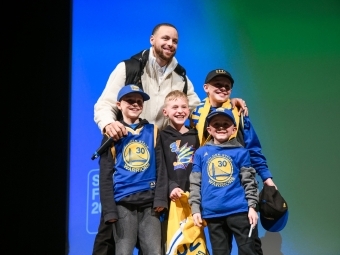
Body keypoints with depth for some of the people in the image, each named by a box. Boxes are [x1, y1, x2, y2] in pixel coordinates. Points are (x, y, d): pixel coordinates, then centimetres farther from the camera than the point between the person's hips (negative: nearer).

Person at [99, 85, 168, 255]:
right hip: (123, 202, -2)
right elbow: (105, 175, 1)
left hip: (149, 201, 2)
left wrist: (160, 198, -3)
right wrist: (109, 209, -6)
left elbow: (160, 167, 9)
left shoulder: (152, 131, 13)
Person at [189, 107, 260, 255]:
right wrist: (195, 208, 3)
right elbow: (195, 183, 8)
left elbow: (249, 182, 4)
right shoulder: (201, 153, 7)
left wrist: (252, 206, -3)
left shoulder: (241, 152, 3)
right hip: (212, 213, 2)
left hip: (238, 210, -1)